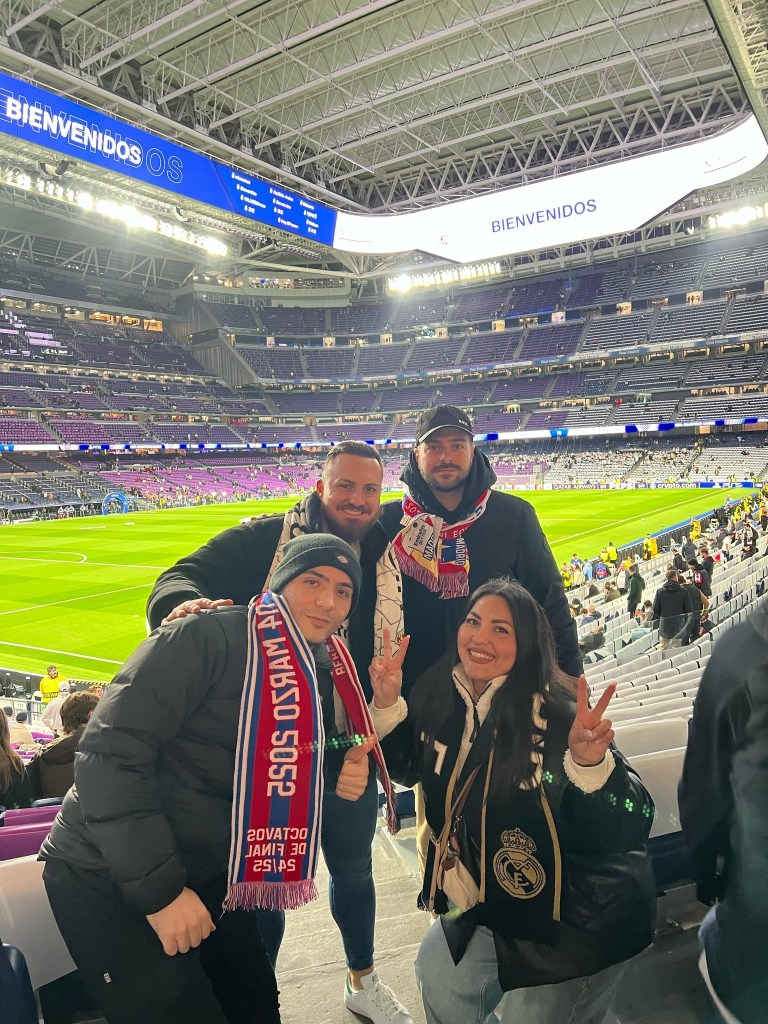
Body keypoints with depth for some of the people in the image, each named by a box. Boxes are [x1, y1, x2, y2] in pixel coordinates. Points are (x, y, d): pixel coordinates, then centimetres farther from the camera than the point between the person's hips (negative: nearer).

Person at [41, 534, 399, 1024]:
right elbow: (111, 752, -26)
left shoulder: (328, 681, 3)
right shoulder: (208, 637, -21)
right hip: (108, 878, -7)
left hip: (207, 882, 7)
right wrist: (159, 887, -24)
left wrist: (344, 789, -11)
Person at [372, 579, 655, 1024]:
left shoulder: (557, 717, -27)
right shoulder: (442, 696, -11)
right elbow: (407, 768, 6)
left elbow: (631, 828, -31)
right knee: (440, 980, 18)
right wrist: (387, 704, -11)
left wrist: (591, 764, -50)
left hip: (581, 919, -5)